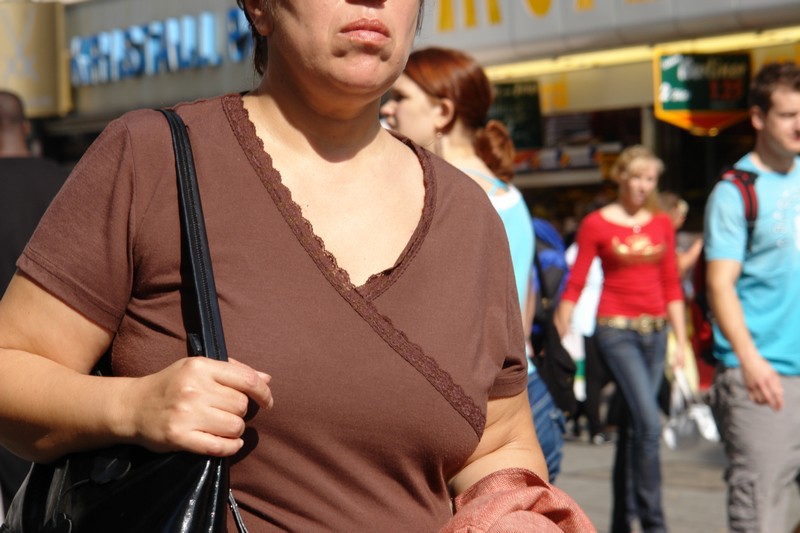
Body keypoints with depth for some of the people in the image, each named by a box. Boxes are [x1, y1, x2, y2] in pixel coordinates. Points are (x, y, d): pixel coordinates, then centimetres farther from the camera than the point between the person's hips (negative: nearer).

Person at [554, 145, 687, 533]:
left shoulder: (662, 224, 10)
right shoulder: (596, 224, -2)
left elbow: (672, 286, 14)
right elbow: (574, 286, -2)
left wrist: (681, 338, 10)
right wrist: (557, 340, -5)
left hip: (654, 330, 5)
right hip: (616, 329, -5)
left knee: (632, 425, 9)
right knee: (649, 422, -16)